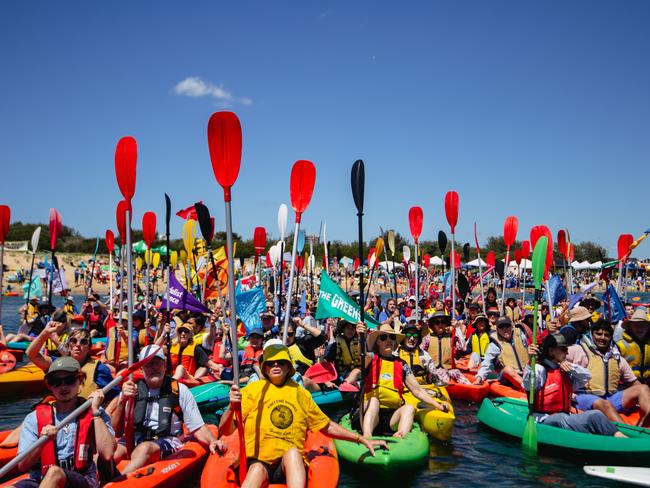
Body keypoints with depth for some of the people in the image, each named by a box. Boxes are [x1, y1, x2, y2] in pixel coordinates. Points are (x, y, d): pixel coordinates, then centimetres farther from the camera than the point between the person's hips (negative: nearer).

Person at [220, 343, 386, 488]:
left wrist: (363, 440, 19)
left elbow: (328, 426, 23)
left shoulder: (301, 394, 14)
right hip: (258, 462, -2)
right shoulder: (253, 390, 5)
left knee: (292, 451, -31)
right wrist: (232, 407, -23)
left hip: (291, 465, 2)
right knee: (257, 470, -36)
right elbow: (225, 430, -2)